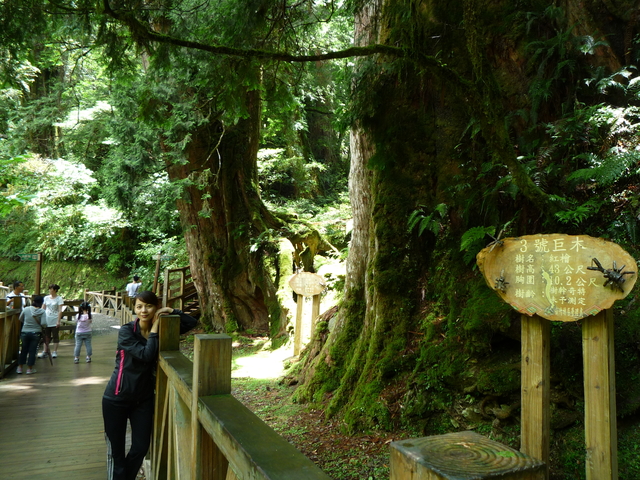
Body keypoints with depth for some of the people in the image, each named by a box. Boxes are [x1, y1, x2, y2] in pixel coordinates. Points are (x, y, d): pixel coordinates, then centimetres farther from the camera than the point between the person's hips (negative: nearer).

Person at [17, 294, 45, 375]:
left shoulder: (26, 309, -6)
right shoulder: (42, 311, -12)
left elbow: (20, 319, 8)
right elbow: (43, 323, -16)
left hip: (24, 332, 2)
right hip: (36, 333, -2)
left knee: (24, 350, 15)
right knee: (32, 350, 6)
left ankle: (20, 368, 21)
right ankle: (30, 369, 11)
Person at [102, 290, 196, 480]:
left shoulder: (161, 329, -2)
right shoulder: (126, 331, -15)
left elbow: (191, 323, -1)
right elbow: (146, 355, -26)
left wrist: (171, 311, -13)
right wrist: (154, 330, -17)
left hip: (144, 399, 4)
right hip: (116, 399, -4)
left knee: (141, 447, 9)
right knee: (116, 451, 8)